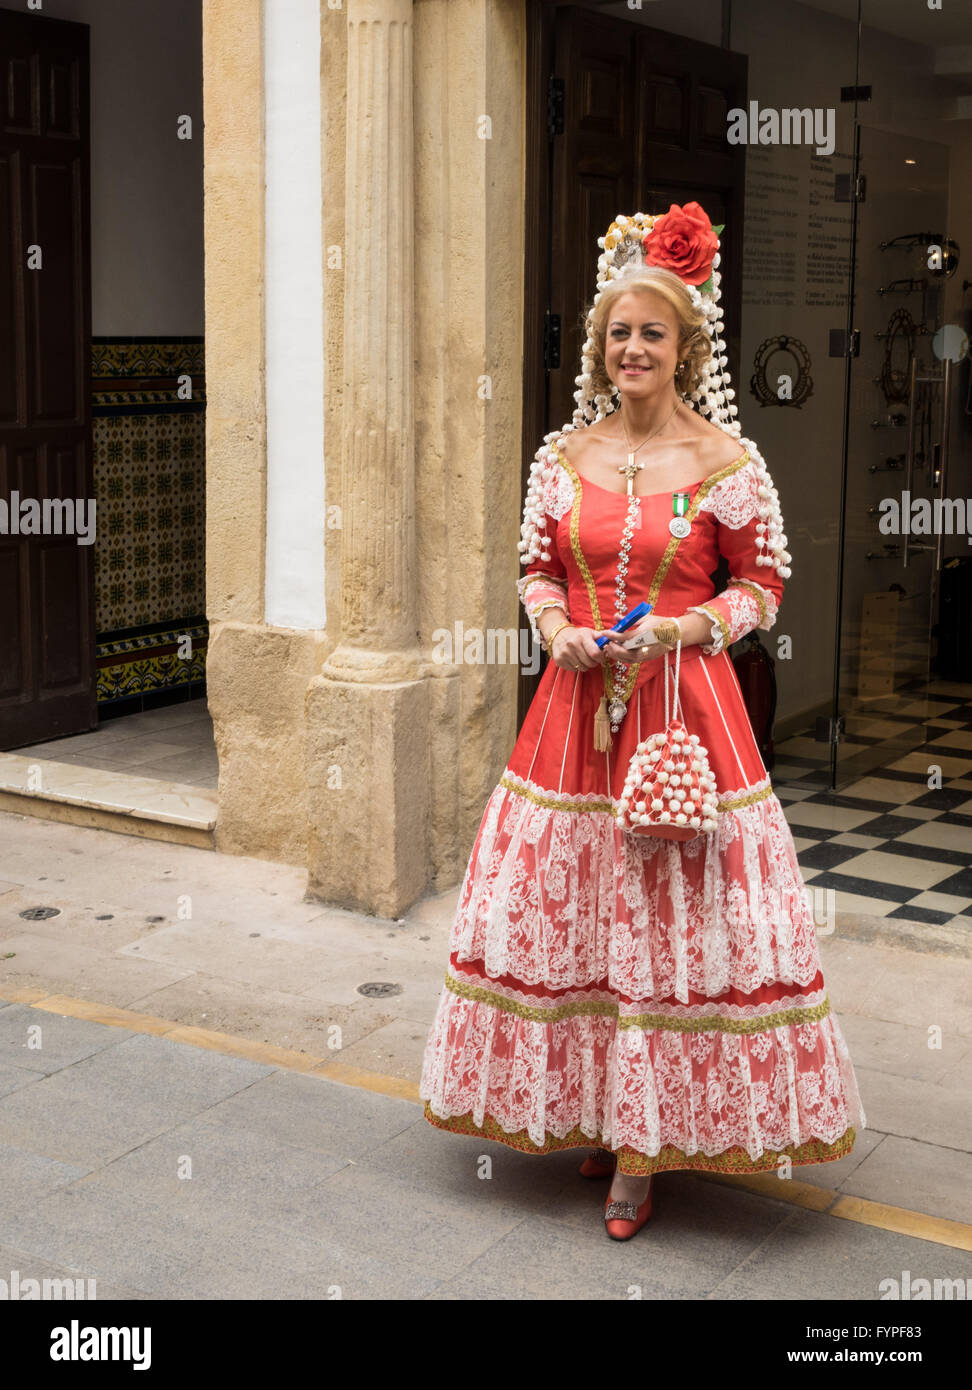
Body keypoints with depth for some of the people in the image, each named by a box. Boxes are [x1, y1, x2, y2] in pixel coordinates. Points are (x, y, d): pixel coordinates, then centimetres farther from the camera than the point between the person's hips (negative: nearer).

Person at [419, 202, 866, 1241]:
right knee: (570, 903, 9)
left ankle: (647, 1145, 12)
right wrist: (554, 624, -5)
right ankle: (599, 1112, 27)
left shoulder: (726, 463, -4)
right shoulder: (563, 455, 6)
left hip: (683, 706, -4)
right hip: (577, 702, 4)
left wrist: (683, 628, -14)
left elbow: (763, 584, 2)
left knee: (666, 918, 0)